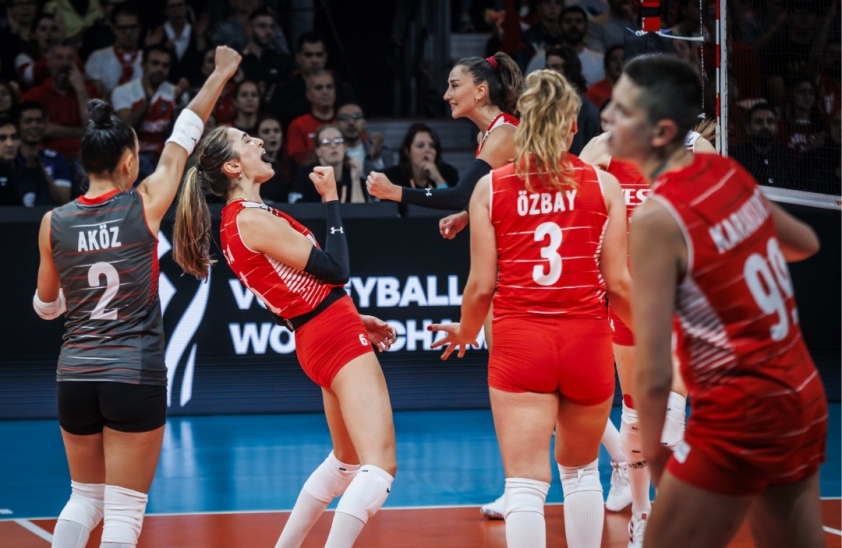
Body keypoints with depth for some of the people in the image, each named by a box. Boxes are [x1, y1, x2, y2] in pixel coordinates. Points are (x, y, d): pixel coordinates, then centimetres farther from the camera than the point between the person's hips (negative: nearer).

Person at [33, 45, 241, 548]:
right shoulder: (144, 205, -7)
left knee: (85, 499, 20)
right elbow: (185, 135, 5)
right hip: (135, 376, -4)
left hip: (75, 376, 4)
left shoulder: (54, 223, 1)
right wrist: (222, 73, 17)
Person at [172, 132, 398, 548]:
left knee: (346, 460, 26)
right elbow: (335, 269, -17)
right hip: (336, 338, -10)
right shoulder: (252, 220, -16)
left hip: (316, 341, 10)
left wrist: (356, 320, 20)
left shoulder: (239, 219, 12)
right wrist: (331, 198, -11)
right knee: (380, 464, -18)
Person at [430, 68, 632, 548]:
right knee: (581, 471, 21)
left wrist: (465, 333, 20)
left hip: (519, 341, -1)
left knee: (525, 482, -4)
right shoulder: (604, 185, 0)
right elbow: (618, 283, -1)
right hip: (587, 341, 1)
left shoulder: (491, 188, 0)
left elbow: (482, 285, 0)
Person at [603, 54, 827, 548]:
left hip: (739, 415, -8)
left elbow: (654, 374, -18)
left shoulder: (658, 216, -19)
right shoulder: (728, 172, 3)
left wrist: (652, 451, -4)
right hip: (804, 398, 8)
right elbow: (806, 243, 23)